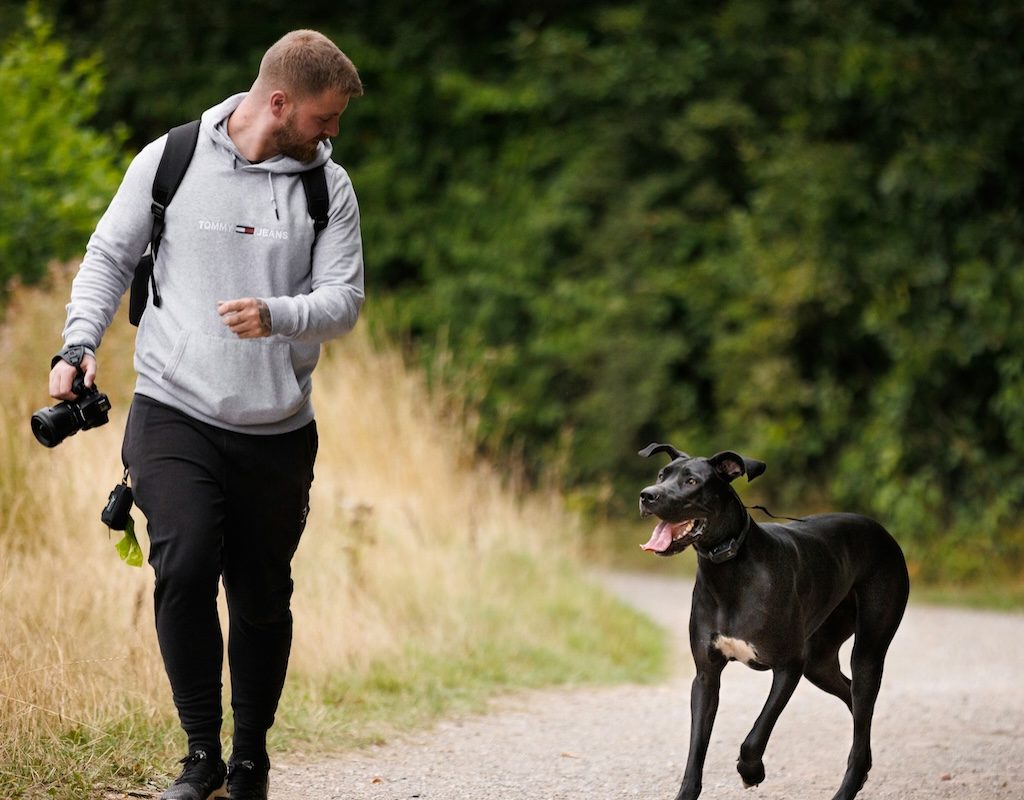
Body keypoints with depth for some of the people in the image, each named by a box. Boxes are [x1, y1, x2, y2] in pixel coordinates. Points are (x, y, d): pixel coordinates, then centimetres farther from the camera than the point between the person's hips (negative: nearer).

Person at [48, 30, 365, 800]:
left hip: (279, 429, 2)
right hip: (175, 414, -2)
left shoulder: (327, 185, 4)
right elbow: (110, 256, 10)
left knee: (263, 600, 6)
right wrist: (80, 343, -4)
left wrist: (275, 316, -21)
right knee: (185, 566, -19)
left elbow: (344, 299, -1)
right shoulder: (171, 159, 1)